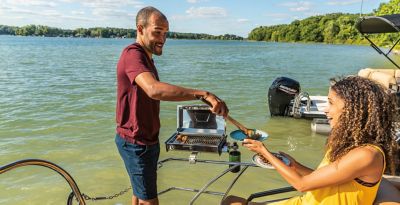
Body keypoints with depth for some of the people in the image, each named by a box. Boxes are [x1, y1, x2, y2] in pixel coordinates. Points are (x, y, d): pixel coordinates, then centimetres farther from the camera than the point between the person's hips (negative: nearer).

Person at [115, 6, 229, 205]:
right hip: (135, 142, -10)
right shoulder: (133, 54, -23)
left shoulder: (145, 57, 12)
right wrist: (203, 94, -46)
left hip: (146, 138, 10)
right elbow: (154, 90, -42)